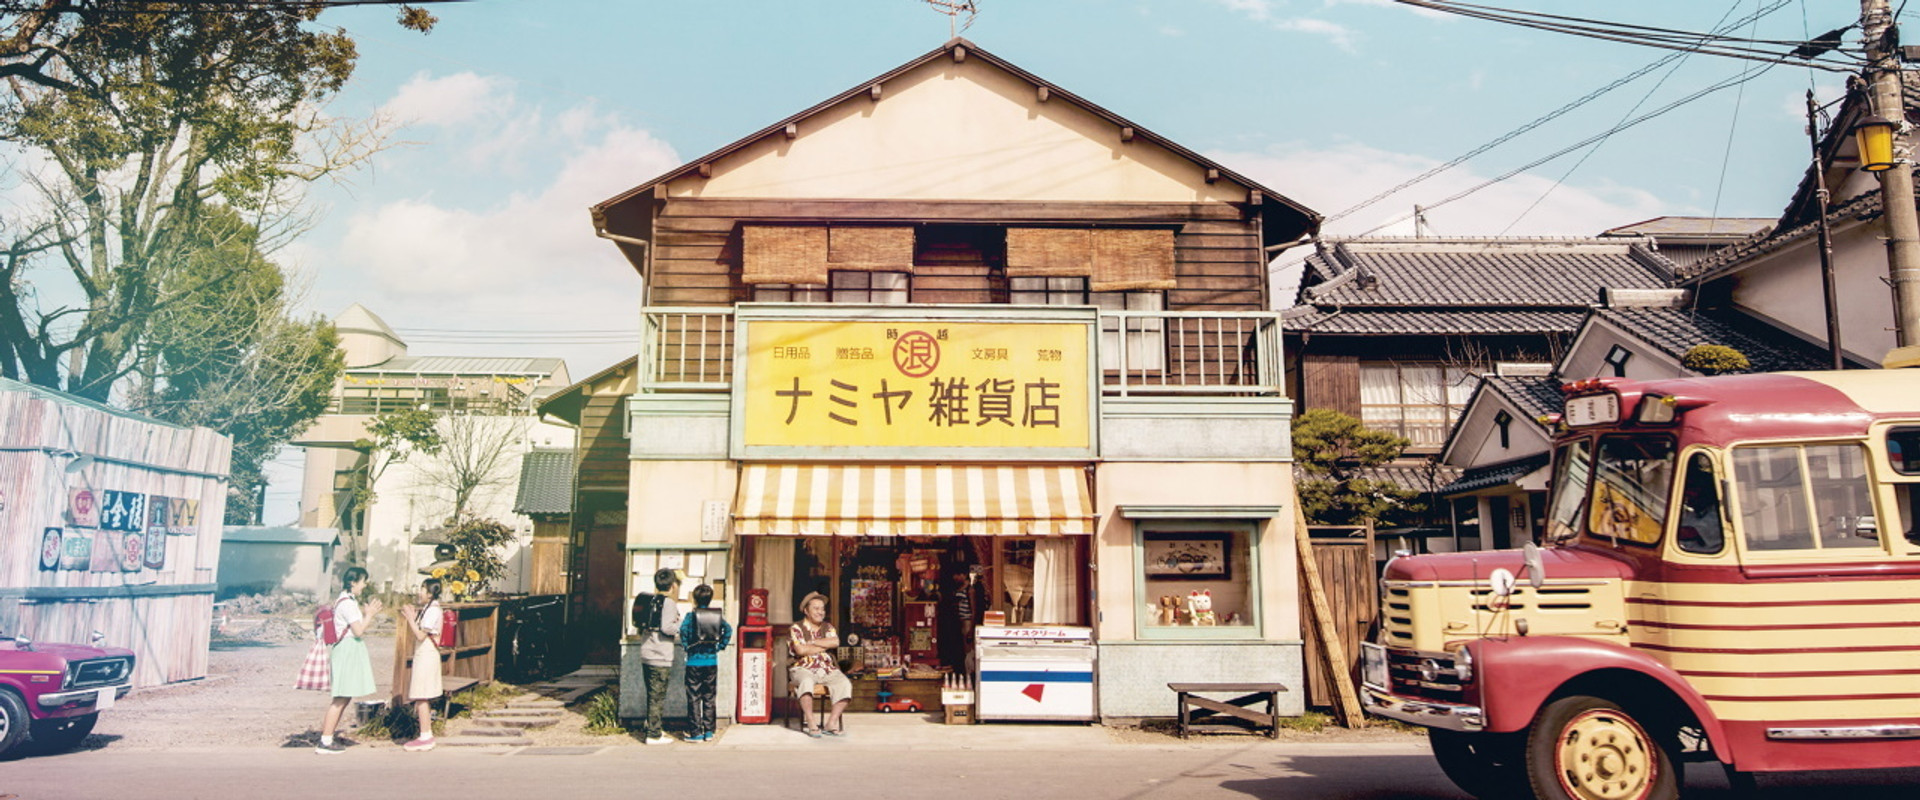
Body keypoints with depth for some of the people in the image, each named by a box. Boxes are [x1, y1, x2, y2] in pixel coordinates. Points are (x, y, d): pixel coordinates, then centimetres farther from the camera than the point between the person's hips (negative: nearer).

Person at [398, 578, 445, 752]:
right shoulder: (425, 609, 16)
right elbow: (414, 633, 16)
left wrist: (410, 617, -14)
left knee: (421, 698, -8)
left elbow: (420, 635, -19)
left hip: (426, 657, -10)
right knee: (421, 698, 12)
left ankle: (426, 737, -5)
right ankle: (426, 735, 17)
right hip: (422, 656, 10)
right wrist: (411, 616, 10)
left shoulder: (433, 610, -15)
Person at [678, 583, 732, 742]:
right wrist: (720, 646, -1)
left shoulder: (691, 616, -7)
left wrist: (686, 646, -10)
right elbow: (728, 630, -10)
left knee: (694, 698, 4)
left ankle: (697, 732, 4)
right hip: (712, 662, 3)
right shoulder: (717, 615, 2)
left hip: (694, 662, -3)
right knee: (709, 698, 11)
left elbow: (683, 629, -24)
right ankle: (708, 731, 14)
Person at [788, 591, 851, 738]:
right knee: (806, 681, -39)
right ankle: (810, 723, -35)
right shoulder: (796, 629, 6)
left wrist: (812, 642, -5)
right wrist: (824, 646, -2)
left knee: (845, 684, -24)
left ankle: (832, 723, -24)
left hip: (828, 670, 4)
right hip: (804, 669, -4)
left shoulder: (828, 627, 19)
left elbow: (835, 642, -3)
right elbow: (800, 650, -12)